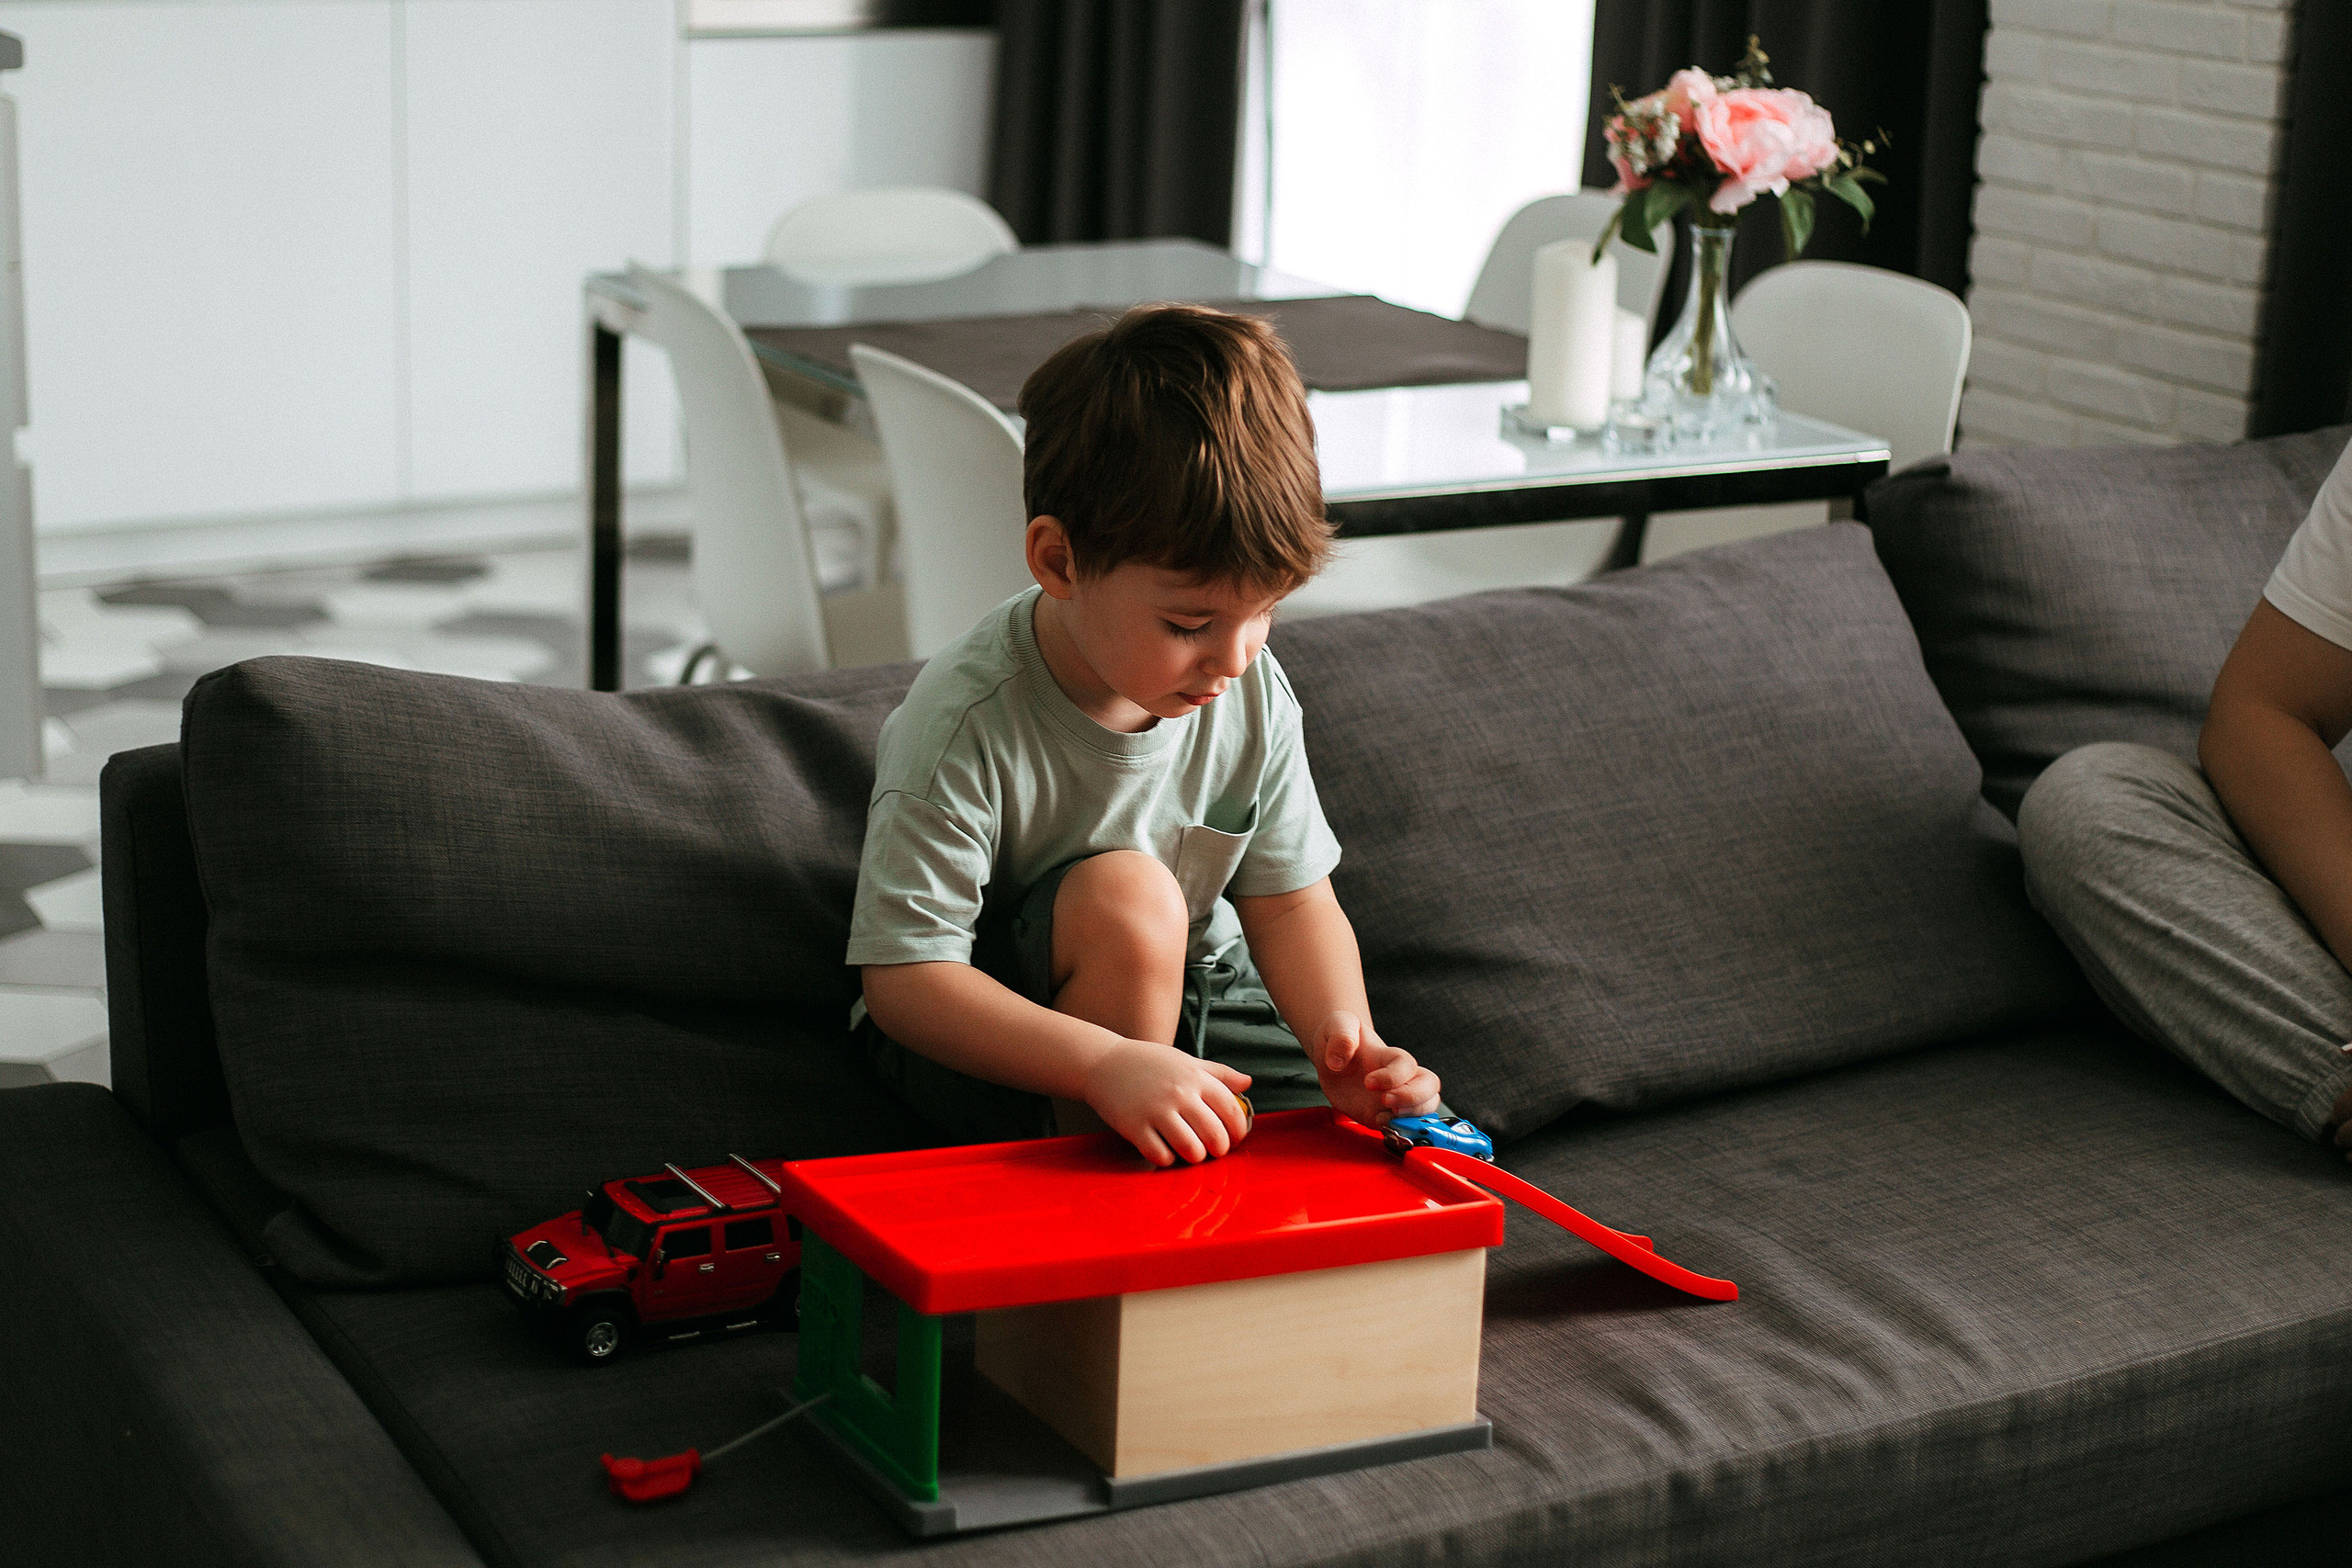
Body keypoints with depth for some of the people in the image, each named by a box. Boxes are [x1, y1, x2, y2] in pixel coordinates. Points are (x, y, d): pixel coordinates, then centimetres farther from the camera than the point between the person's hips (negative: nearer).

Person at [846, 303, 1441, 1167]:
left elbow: (1292, 903, -4)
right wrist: (1111, 1064, -43)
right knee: (1124, 894, -35)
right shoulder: (967, 723, -29)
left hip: (1185, 996, 5)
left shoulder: (1253, 694, -11)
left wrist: (1344, 1036, -26)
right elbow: (904, 977, -30)